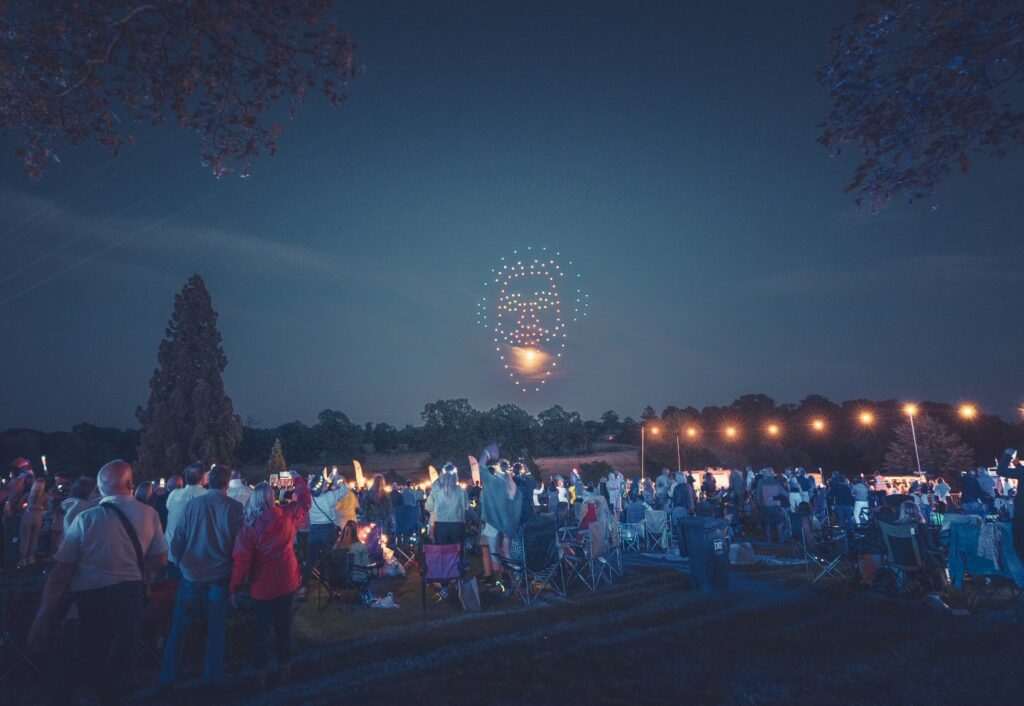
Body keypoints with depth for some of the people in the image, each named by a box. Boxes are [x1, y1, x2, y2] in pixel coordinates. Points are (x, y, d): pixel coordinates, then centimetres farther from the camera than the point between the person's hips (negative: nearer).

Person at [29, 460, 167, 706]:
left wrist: (42, 618, -4)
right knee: (122, 663, 23)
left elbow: (60, 573, -11)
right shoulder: (149, 514, -8)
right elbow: (160, 560, 0)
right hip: (132, 595, 2)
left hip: (92, 599, -2)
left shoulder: (86, 519, -13)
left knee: (87, 666, 19)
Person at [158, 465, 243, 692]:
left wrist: (181, 562, 15)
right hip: (220, 577, -1)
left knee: (178, 628, 16)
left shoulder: (192, 504, -5)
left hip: (192, 574, 1)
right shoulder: (235, 508, -10)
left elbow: (177, 540, -2)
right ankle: (212, 678, 21)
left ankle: (165, 679, 20)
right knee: (216, 630, 14)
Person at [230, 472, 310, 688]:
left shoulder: (249, 525, -16)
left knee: (261, 631, 14)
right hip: (287, 583, 3)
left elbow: (241, 560, -15)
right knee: (284, 626, 19)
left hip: (262, 588, -2)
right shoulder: (288, 515, -10)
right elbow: (305, 501, 10)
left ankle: (261, 673, 22)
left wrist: (235, 588, -5)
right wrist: (298, 479, 21)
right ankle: (284, 667, 30)